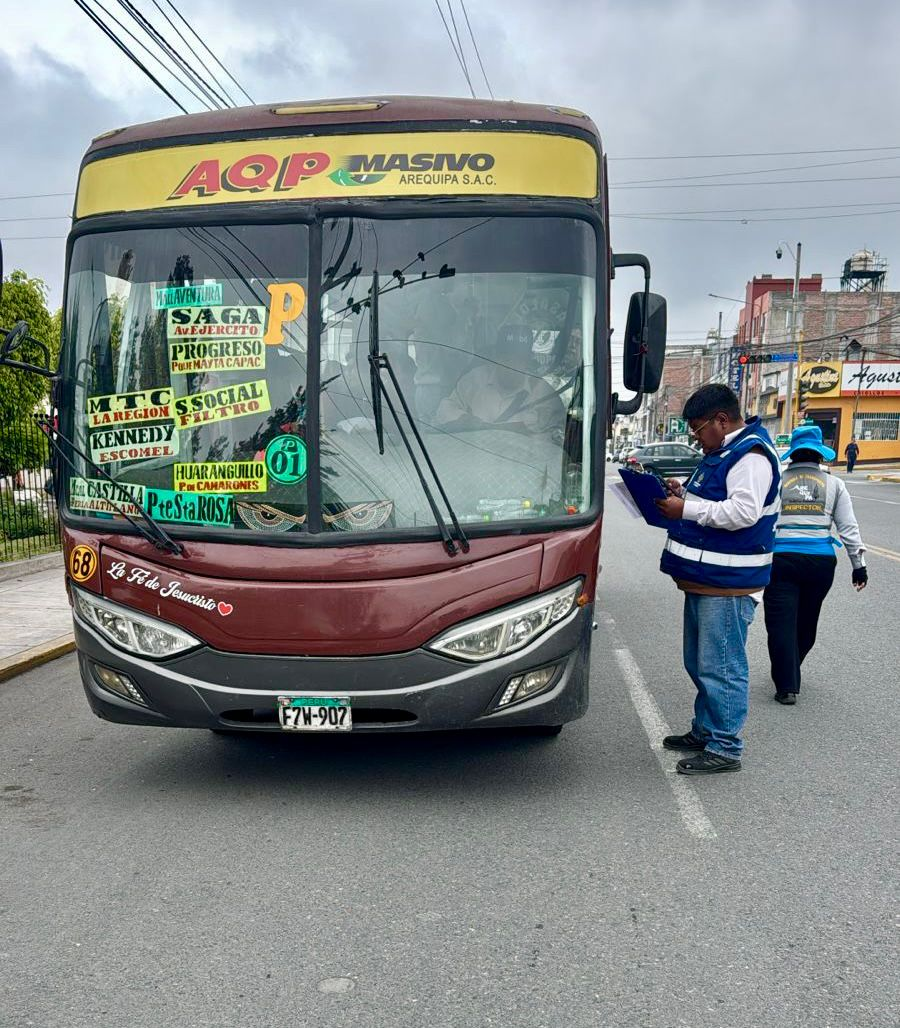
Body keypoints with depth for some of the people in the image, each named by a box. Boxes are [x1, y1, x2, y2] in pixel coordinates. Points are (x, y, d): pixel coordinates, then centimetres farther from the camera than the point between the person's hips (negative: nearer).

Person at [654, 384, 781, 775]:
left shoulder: (751, 456, -15)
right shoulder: (721, 453, 18)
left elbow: (744, 511, -27)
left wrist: (686, 509, -21)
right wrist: (683, 494, 7)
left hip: (728, 585, -11)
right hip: (703, 579, 11)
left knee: (721, 668, -5)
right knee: (700, 664, 19)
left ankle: (724, 748, 3)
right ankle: (704, 731, 31)